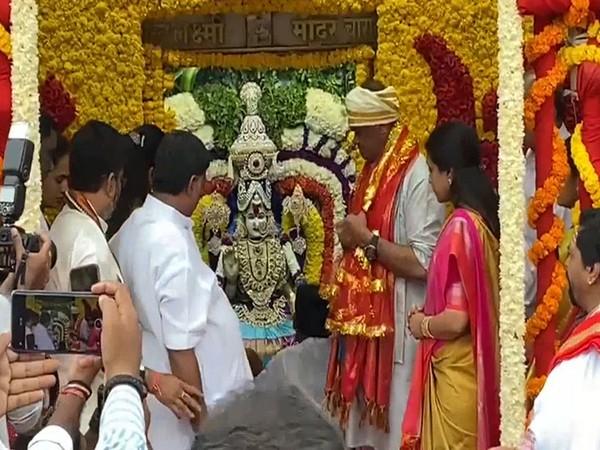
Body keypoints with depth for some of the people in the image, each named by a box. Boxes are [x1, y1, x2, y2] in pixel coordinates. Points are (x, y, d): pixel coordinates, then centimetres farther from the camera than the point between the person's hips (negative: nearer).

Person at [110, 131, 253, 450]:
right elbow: (181, 346, -24)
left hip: (151, 385, 8)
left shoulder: (135, 225, 1)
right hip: (176, 398, -8)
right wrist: (200, 413, -16)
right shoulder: (173, 243, -25)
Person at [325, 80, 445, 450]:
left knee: (395, 418, 0)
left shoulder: (418, 177, -17)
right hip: (369, 316, 9)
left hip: (399, 322, -9)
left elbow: (423, 263, -23)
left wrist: (367, 240, -17)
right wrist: (354, 238, 0)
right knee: (366, 405, 16)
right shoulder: (375, 172, 11)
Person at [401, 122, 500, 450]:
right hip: (478, 365, 8)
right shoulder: (485, 220, 4)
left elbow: (455, 319, -23)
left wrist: (422, 324, -5)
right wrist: (430, 317, 12)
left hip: (455, 370, -8)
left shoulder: (460, 226, -21)